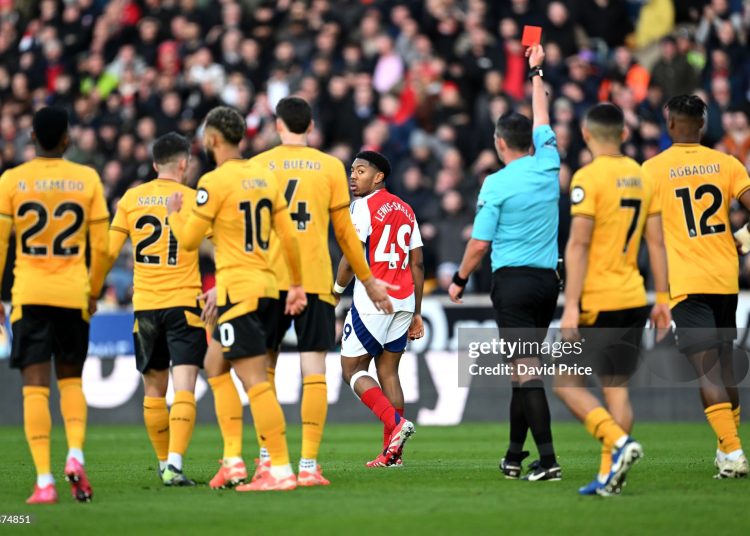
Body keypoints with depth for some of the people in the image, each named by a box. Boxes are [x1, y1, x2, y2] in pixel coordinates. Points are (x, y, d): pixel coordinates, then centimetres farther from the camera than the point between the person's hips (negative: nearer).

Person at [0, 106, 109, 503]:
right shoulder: (87, 179, 3)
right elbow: (101, 246, 4)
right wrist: (93, 290, 18)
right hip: (73, 294, 1)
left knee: (35, 386, -1)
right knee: (71, 380, 17)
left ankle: (44, 481, -9)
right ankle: (75, 455, -6)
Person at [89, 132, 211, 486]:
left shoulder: (131, 199, 5)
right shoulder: (192, 199, -3)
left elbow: (108, 253, 4)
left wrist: (91, 293, 14)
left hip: (144, 306, 3)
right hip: (184, 303, -3)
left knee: (154, 390, 15)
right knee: (184, 389, -8)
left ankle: (164, 463, 23)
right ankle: (174, 465, -22)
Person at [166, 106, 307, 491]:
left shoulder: (215, 182, -12)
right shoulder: (264, 178, 10)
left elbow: (189, 240, -7)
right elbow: (288, 237, 12)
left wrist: (174, 213, 12)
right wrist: (296, 284, 19)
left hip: (238, 290, -9)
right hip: (264, 286, 9)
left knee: (254, 380, -9)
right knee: (215, 364, 21)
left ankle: (281, 470, -13)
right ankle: (232, 459, 17)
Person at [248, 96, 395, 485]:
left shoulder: (257, 166, 4)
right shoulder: (330, 167, 4)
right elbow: (345, 232, 7)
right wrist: (368, 281, 18)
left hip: (269, 279, 1)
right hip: (315, 280, -1)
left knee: (264, 368, 14)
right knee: (313, 371, -2)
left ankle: (265, 457, 11)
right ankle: (309, 464, -8)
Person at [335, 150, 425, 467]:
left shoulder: (364, 206, -7)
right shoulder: (405, 210, 15)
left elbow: (351, 260, -13)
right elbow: (417, 264, 16)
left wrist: (335, 291, 2)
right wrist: (416, 313, 19)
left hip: (372, 301, -7)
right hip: (403, 303, 7)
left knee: (352, 370, 1)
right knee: (388, 371, 10)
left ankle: (395, 423, -18)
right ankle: (391, 452, 5)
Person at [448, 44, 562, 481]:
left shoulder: (497, 184, -9)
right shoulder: (548, 167, 5)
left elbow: (480, 244, -8)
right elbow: (542, 121, 23)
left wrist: (460, 280, 8)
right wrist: (536, 72, 35)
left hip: (514, 281, -6)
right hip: (548, 280, 6)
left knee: (527, 371, -10)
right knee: (525, 368, 15)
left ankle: (548, 459, -20)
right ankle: (515, 456, 22)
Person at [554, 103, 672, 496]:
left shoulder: (588, 178, -11)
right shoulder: (641, 176, 9)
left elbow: (578, 245, -15)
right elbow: (656, 241, 11)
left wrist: (571, 306, -16)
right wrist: (662, 299, 15)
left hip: (598, 301, -6)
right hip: (633, 298, 6)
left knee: (567, 383, 1)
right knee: (616, 388, 9)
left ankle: (619, 442, -17)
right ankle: (610, 473, 6)